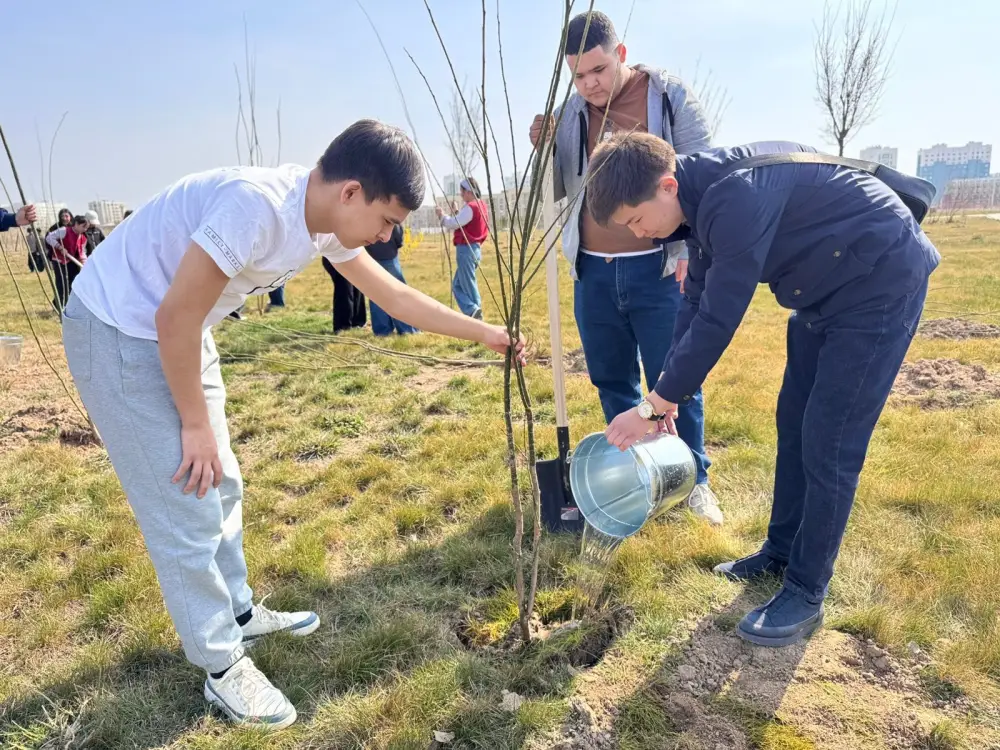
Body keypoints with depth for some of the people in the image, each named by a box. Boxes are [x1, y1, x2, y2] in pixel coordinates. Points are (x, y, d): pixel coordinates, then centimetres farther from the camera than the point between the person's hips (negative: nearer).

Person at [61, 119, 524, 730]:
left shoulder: (327, 223, -4)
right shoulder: (256, 204, -32)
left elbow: (395, 296, 8)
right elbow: (175, 318, -27)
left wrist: (484, 333, 11)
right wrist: (195, 424, -15)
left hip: (178, 332, 9)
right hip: (118, 332, -9)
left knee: (222, 487, 16)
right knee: (186, 509, -4)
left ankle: (239, 614, 37)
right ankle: (223, 668, 14)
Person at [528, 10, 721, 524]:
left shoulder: (671, 96, -2)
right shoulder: (570, 113, 8)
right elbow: (556, 191, 12)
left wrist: (691, 249, -12)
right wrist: (541, 151, -7)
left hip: (658, 270, -4)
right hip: (592, 273, 4)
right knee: (612, 381, 14)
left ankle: (694, 478, 23)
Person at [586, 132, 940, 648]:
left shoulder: (737, 195, -32)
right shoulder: (705, 192, -2)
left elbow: (718, 319, -31)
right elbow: (697, 299, 4)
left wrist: (654, 405, -21)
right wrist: (669, 395, 3)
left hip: (881, 281, -9)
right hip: (826, 288, 10)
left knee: (829, 444, -7)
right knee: (794, 426, 14)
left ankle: (805, 595, 8)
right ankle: (782, 550, 30)